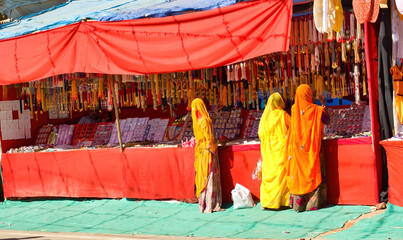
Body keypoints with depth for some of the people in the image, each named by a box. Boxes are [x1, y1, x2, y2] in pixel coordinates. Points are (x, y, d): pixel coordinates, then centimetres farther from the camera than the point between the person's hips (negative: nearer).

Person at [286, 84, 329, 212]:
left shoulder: (294, 109, -2)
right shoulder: (316, 109, -9)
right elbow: (326, 120, 6)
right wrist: (324, 106, 20)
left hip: (297, 147, 2)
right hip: (312, 147, -2)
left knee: (298, 174, 6)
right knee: (313, 172, 5)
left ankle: (298, 203, 4)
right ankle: (314, 202, 4)